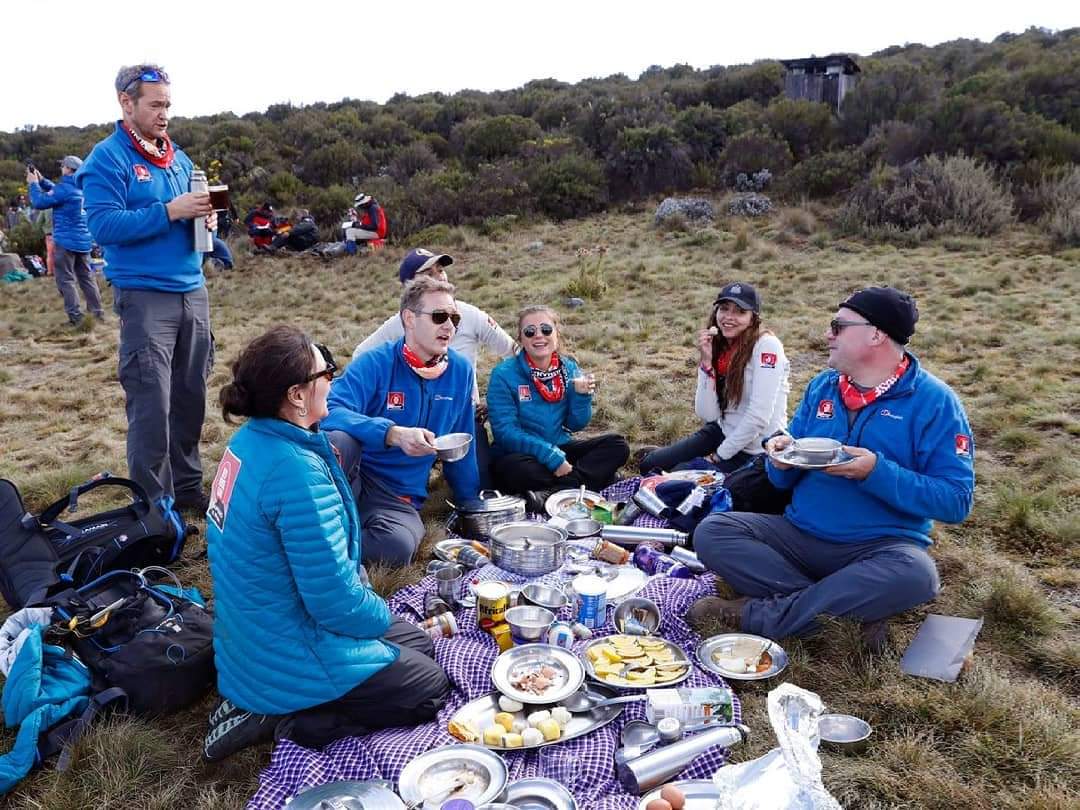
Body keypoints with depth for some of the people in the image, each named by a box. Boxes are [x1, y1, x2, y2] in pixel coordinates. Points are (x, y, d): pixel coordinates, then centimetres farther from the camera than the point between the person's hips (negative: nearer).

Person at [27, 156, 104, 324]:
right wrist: (41, 180, 19)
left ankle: (75, 317, -7)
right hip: (84, 240, 7)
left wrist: (33, 183, 2)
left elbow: (40, 202, -10)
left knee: (66, 279, -3)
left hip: (66, 241, -7)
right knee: (86, 277, 13)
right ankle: (97, 312, 13)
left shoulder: (65, 188, -15)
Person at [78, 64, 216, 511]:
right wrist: (170, 211, -20)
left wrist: (205, 217, 0)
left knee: (191, 397, 12)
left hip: (193, 291, 7)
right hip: (144, 295, -7)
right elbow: (104, 225, -15)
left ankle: (187, 486, 25)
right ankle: (155, 503, 6)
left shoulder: (179, 158, 16)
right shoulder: (107, 158, -5)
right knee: (151, 406, -5)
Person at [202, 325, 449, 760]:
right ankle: (280, 718, -1)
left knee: (417, 641, 20)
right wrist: (381, 617, -7)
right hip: (287, 657, -9)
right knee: (430, 686, 6)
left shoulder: (252, 438, -2)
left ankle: (259, 699, 12)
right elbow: (335, 601, -27)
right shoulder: (297, 471, -32)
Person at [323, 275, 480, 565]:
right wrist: (394, 433, -38)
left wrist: (470, 505, 16)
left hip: (399, 497, 2)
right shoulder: (375, 363, -9)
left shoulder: (460, 370, 3)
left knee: (397, 546, -32)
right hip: (350, 477, -2)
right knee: (340, 439, -36)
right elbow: (331, 413, -25)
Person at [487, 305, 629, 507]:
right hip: (520, 454, -5)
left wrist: (581, 396, -14)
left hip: (560, 450, 6)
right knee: (515, 468, -38)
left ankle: (549, 494, -25)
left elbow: (576, 425, 6)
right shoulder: (504, 374, -11)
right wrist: (550, 456, -24)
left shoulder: (569, 368, 3)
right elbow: (505, 431, -17)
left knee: (618, 445, -12)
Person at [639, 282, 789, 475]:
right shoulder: (717, 347, 2)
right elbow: (707, 415, -8)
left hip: (752, 450, -6)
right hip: (722, 432, 6)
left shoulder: (767, 346, -17)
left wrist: (720, 455, -15)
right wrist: (706, 361, -17)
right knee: (650, 465, -1)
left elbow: (759, 415, -23)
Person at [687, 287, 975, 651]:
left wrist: (877, 473, -24)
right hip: (800, 534, 4)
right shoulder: (822, 386, 8)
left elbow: (955, 501, -12)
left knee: (915, 575, -37)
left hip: (881, 547, -4)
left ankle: (757, 615, -23)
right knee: (711, 532, -15)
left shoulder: (934, 401, -6)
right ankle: (840, 605, -19)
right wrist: (782, 458, -12)